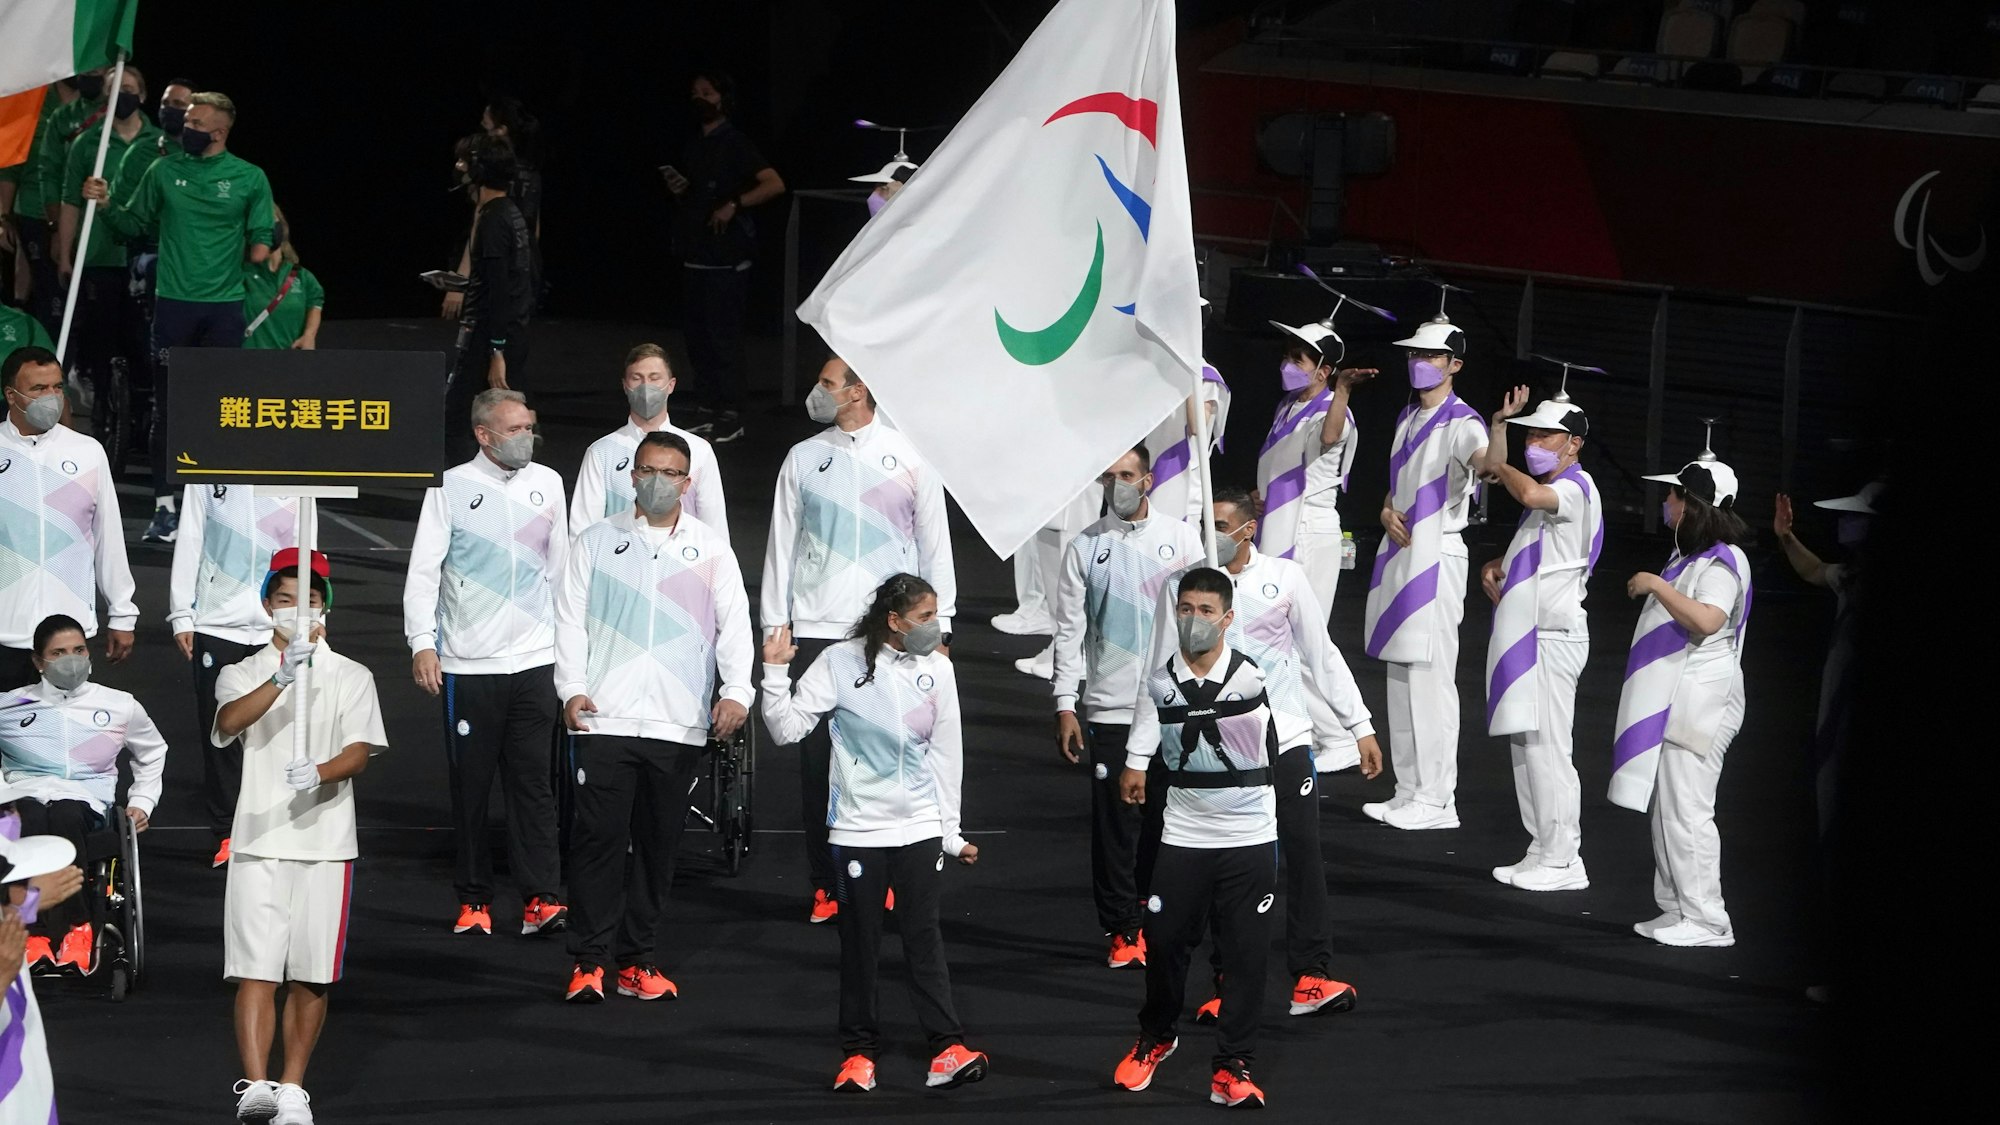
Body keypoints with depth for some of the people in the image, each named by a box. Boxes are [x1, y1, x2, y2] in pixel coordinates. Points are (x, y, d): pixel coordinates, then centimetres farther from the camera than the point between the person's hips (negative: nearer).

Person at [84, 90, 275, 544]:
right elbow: (134, 224, 12)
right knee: (168, 408, -1)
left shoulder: (249, 178, 3)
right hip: (174, 302, 1)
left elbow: (262, 234, 9)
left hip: (225, 307, -1)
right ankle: (165, 507, 2)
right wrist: (106, 205, -5)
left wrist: (259, 256, -11)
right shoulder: (164, 174, 6)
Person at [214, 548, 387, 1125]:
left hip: (326, 843, 1)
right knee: (256, 970, -9)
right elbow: (229, 721, -15)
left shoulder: (352, 677, 8)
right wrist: (282, 678, -30)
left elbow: (359, 751, -5)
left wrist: (319, 773, -26)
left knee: (312, 977, 3)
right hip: (259, 841, -1)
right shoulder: (244, 674, 7)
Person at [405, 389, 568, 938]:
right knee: (470, 785, 3)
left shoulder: (547, 483, 10)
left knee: (532, 781, -2)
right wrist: (422, 642, -15)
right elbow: (423, 570, -4)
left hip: (535, 660, 2)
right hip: (468, 663, -2)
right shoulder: (451, 488, -1)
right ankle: (473, 899, 11)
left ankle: (541, 898, -4)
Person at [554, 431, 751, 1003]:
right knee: (599, 838, -7)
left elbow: (734, 624, 5)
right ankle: (588, 961, -2)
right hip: (605, 718, -1)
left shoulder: (711, 550, 12)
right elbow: (571, 618, 7)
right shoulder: (596, 542, 10)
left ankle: (638, 961, 13)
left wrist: (736, 692, -9)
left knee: (659, 844, 6)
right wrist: (572, 689, -6)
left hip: (680, 724, 1)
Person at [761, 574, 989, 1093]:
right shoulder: (840, 663, -7)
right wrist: (775, 673, -20)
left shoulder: (937, 669, 4)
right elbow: (787, 729, -6)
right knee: (860, 940, 4)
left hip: (921, 828, 2)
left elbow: (946, 755, 10)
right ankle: (859, 1049, 12)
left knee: (923, 934, -1)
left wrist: (951, 834, 12)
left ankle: (948, 1047, -2)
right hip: (858, 830, -2)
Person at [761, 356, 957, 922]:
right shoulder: (804, 459, 9)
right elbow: (781, 544, 11)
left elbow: (935, 544, 7)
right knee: (818, 757, -1)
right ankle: (824, 885, 6)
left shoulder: (907, 459, 4)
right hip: (819, 628, 1)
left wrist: (940, 625, 2)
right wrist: (774, 624, 5)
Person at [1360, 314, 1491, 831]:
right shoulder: (1408, 418, 16)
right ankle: (1409, 792, 19)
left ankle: (1436, 800, -7)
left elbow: (1487, 463, -34)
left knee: (1430, 678, -9)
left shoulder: (1461, 424, -11)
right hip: (1399, 553, 9)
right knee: (1400, 677, 12)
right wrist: (1387, 512, 3)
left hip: (1437, 558, -9)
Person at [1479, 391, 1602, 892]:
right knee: (1526, 747, 12)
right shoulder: (1553, 491, 20)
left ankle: (1563, 860, -9)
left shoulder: (1576, 488, -13)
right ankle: (1543, 852, 17)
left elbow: (1531, 495, -35)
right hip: (1526, 634, 11)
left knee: (1547, 748, -11)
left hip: (1552, 638, -11)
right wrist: (1495, 566, 11)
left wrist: (1502, 467, -15)